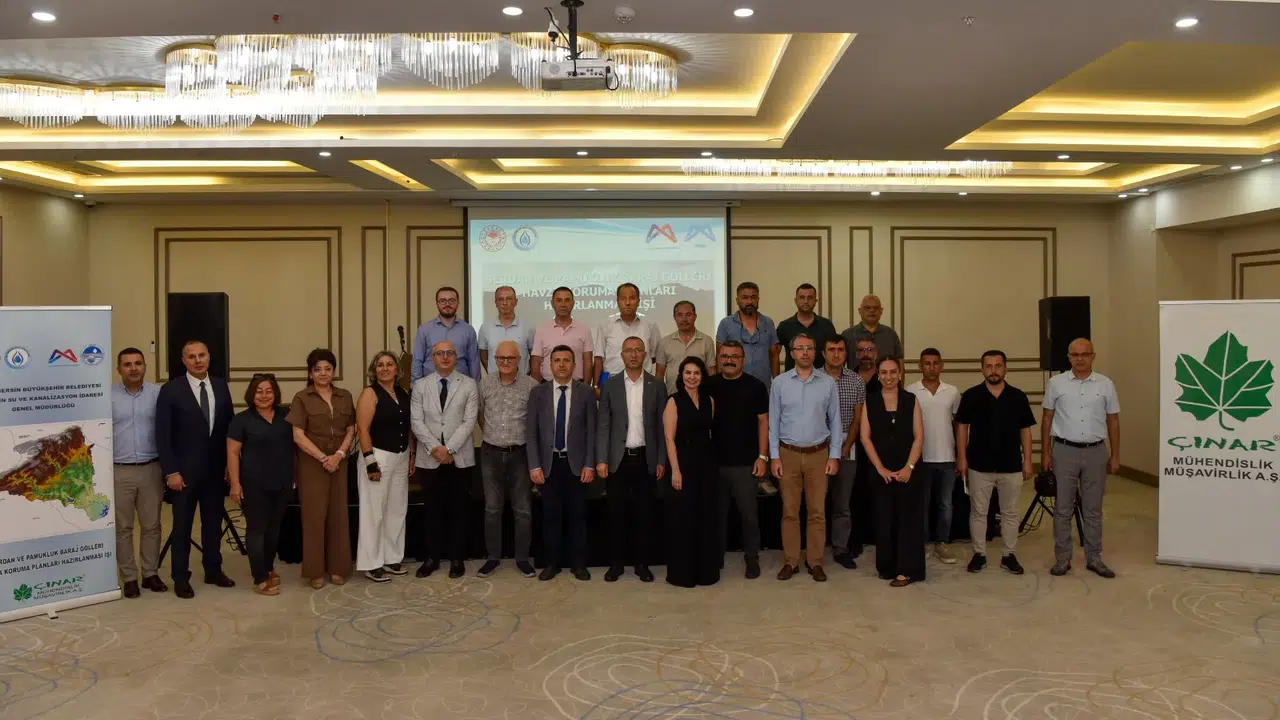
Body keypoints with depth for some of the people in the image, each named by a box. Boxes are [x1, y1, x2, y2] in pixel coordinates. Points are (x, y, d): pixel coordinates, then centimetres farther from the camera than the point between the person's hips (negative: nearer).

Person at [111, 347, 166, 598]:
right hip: (118, 471, -1)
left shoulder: (158, 394, 0)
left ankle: (151, 574, 20)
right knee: (122, 528, 7)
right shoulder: (107, 396, -1)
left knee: (151, 525, 9)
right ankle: (129, 578, 17)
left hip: (151, 469, 1)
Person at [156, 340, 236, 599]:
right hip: (184, 471, -4)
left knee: (213, 522, 13)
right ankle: (181, 578, 16)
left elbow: (229, 427, 9)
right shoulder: (171, 390, -7)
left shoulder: (221, 387, 5)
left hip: (216, 469, 4)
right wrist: (170, 471, -13)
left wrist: (230, 464, 4)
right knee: (182, 526, 6)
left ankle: (213, 570, 25)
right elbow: (162, 435, -8)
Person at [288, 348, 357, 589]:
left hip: (339, 463, 3)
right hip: (311, 464, -3)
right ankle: (315, 571, 9)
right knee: (314, 515, 0)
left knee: (338, 515, 5)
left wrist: (339, 454, -9)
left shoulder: (345, 397, 8)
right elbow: (298, 436, -8)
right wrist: (323, 457, -14)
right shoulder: (302, 398, -3)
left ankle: (337, 567, 15)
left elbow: (351, 430, 7)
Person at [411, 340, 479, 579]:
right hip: (430, 458, 1)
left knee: (458, 510, 5)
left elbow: (469, 421, -6)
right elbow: (416, 421, 0)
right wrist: (434, 448, -12)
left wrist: (449, 448, -14)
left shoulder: (469, 385, 2)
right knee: (432, 510, 7)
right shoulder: (421, 385, 7)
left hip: (460, 457, -1)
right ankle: (432, 557, 17)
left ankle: (457, 558, 14)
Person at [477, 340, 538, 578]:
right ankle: (493, 557, 20)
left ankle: (522, 558, 18)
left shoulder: (531, 386, -7)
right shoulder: (485, 384, 2)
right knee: (492, 509, 9)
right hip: (491, 454, 2)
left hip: (520, 454, -2)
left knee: (523, 510, 6)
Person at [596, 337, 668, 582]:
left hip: (646, 458, 0)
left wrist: (661, 460, -1)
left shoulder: (657, 385, 3)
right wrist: (601, 460, -7)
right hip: (618, 458, 0)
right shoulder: (610, 385, 2)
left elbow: (662, 426, 3)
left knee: (644, 513, 6)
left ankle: (641, 562, 18)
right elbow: (602, 425, 0)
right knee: (617, 513, 4)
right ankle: (616, 562, 16)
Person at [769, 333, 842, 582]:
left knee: (817, 511, 5)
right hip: (788, 453, 0)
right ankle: (790, 561, 14)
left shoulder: (828, 383, 0)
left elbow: (835, 421, 4)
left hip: (818, 454, 0)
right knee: (790, 511, 5)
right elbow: (773, 422, 1)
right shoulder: (780, 383, -1)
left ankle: (815, 562, 15)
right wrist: (774, 457, -3)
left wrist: (834, 456, -1)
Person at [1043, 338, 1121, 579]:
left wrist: (1115, 456, 5)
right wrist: (1045, 453, 1)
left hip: (1096, 452, 1)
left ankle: (1094, 558, 19)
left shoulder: (1106, 384, 3)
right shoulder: (1056, 383, 1)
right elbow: (1047, 419, 5)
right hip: (1065, 451, -1)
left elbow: (1113, 421, 8)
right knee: (1063, 508, 4)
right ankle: (1062, 559, 12)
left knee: (1093, 509, 9)